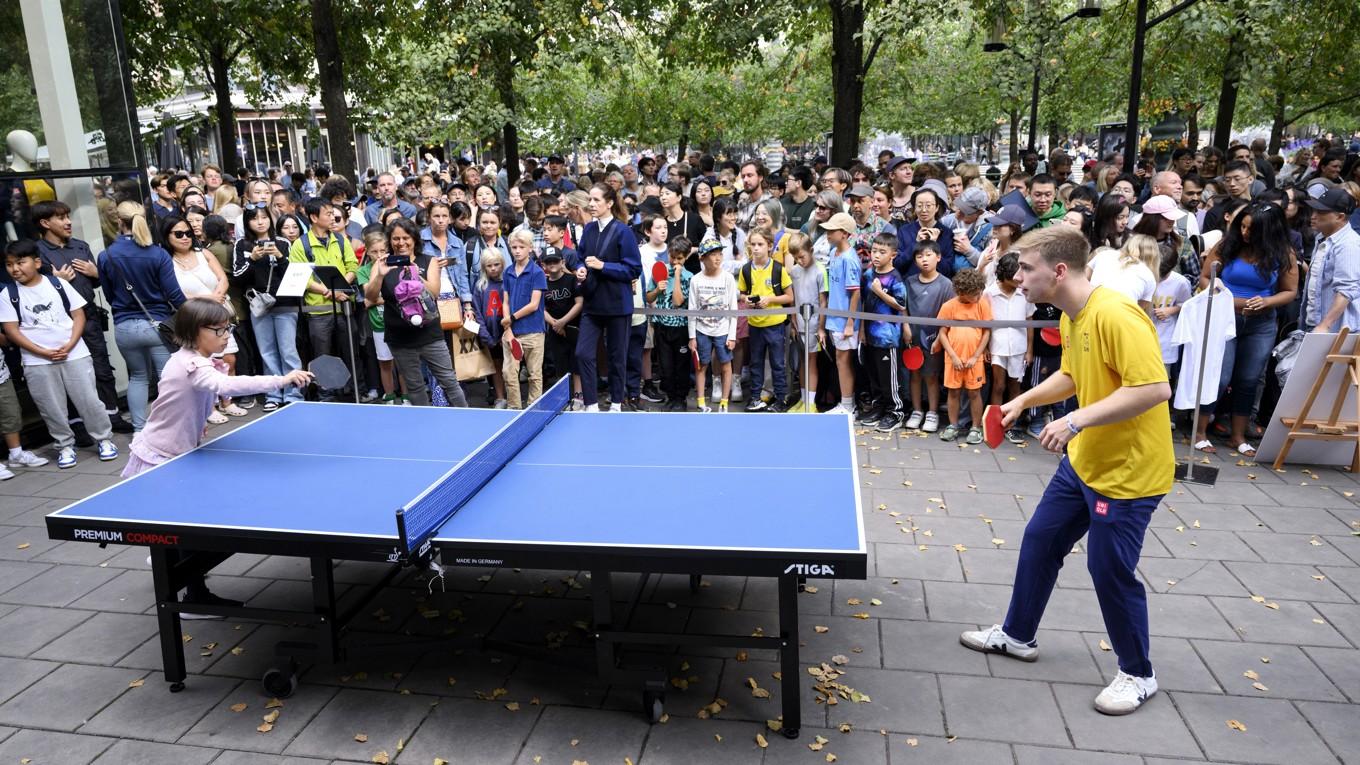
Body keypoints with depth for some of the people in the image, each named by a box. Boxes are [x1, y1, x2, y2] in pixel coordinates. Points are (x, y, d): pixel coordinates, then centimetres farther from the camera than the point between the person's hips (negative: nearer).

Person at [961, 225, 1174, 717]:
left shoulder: (1115, 316, -26)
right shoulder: (1070, 319, 3)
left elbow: (1155, 388, -31)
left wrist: (1078, 420, -33)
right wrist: (1024, 400, 7)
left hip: (1127, 472, -9)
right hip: (1082, 461, 10)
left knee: (1110, 570, 2)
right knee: (1039, 541, 17)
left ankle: (1138, 675, 26)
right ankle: (1017, 635, 36)